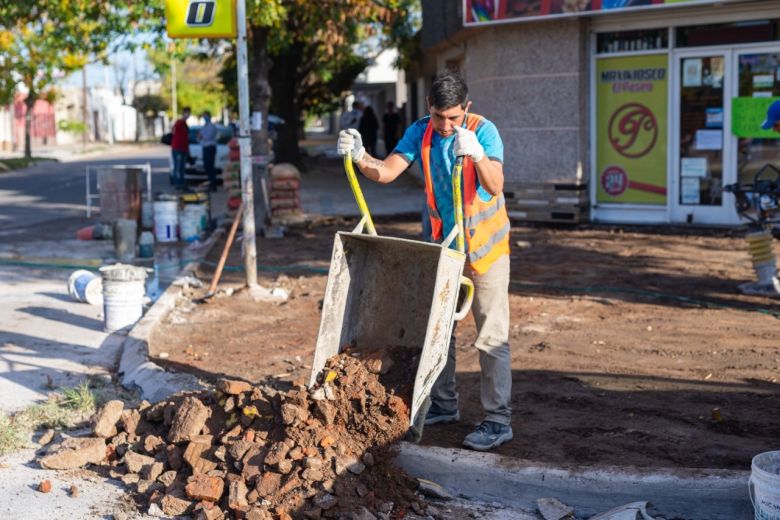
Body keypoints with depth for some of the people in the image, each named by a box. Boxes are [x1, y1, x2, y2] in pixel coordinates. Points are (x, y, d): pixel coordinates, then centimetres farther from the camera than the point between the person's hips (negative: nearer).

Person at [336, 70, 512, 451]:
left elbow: (495, 186, -34)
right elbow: (386, 172, -13)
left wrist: (477, 154, -52)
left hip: (485, 244, -6)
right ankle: (444, 405, 27)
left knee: (491, 334, -6)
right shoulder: (420, 132, -4)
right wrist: (360, 157, -32)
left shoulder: (483, 131, -19)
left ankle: (498, 421, -2)